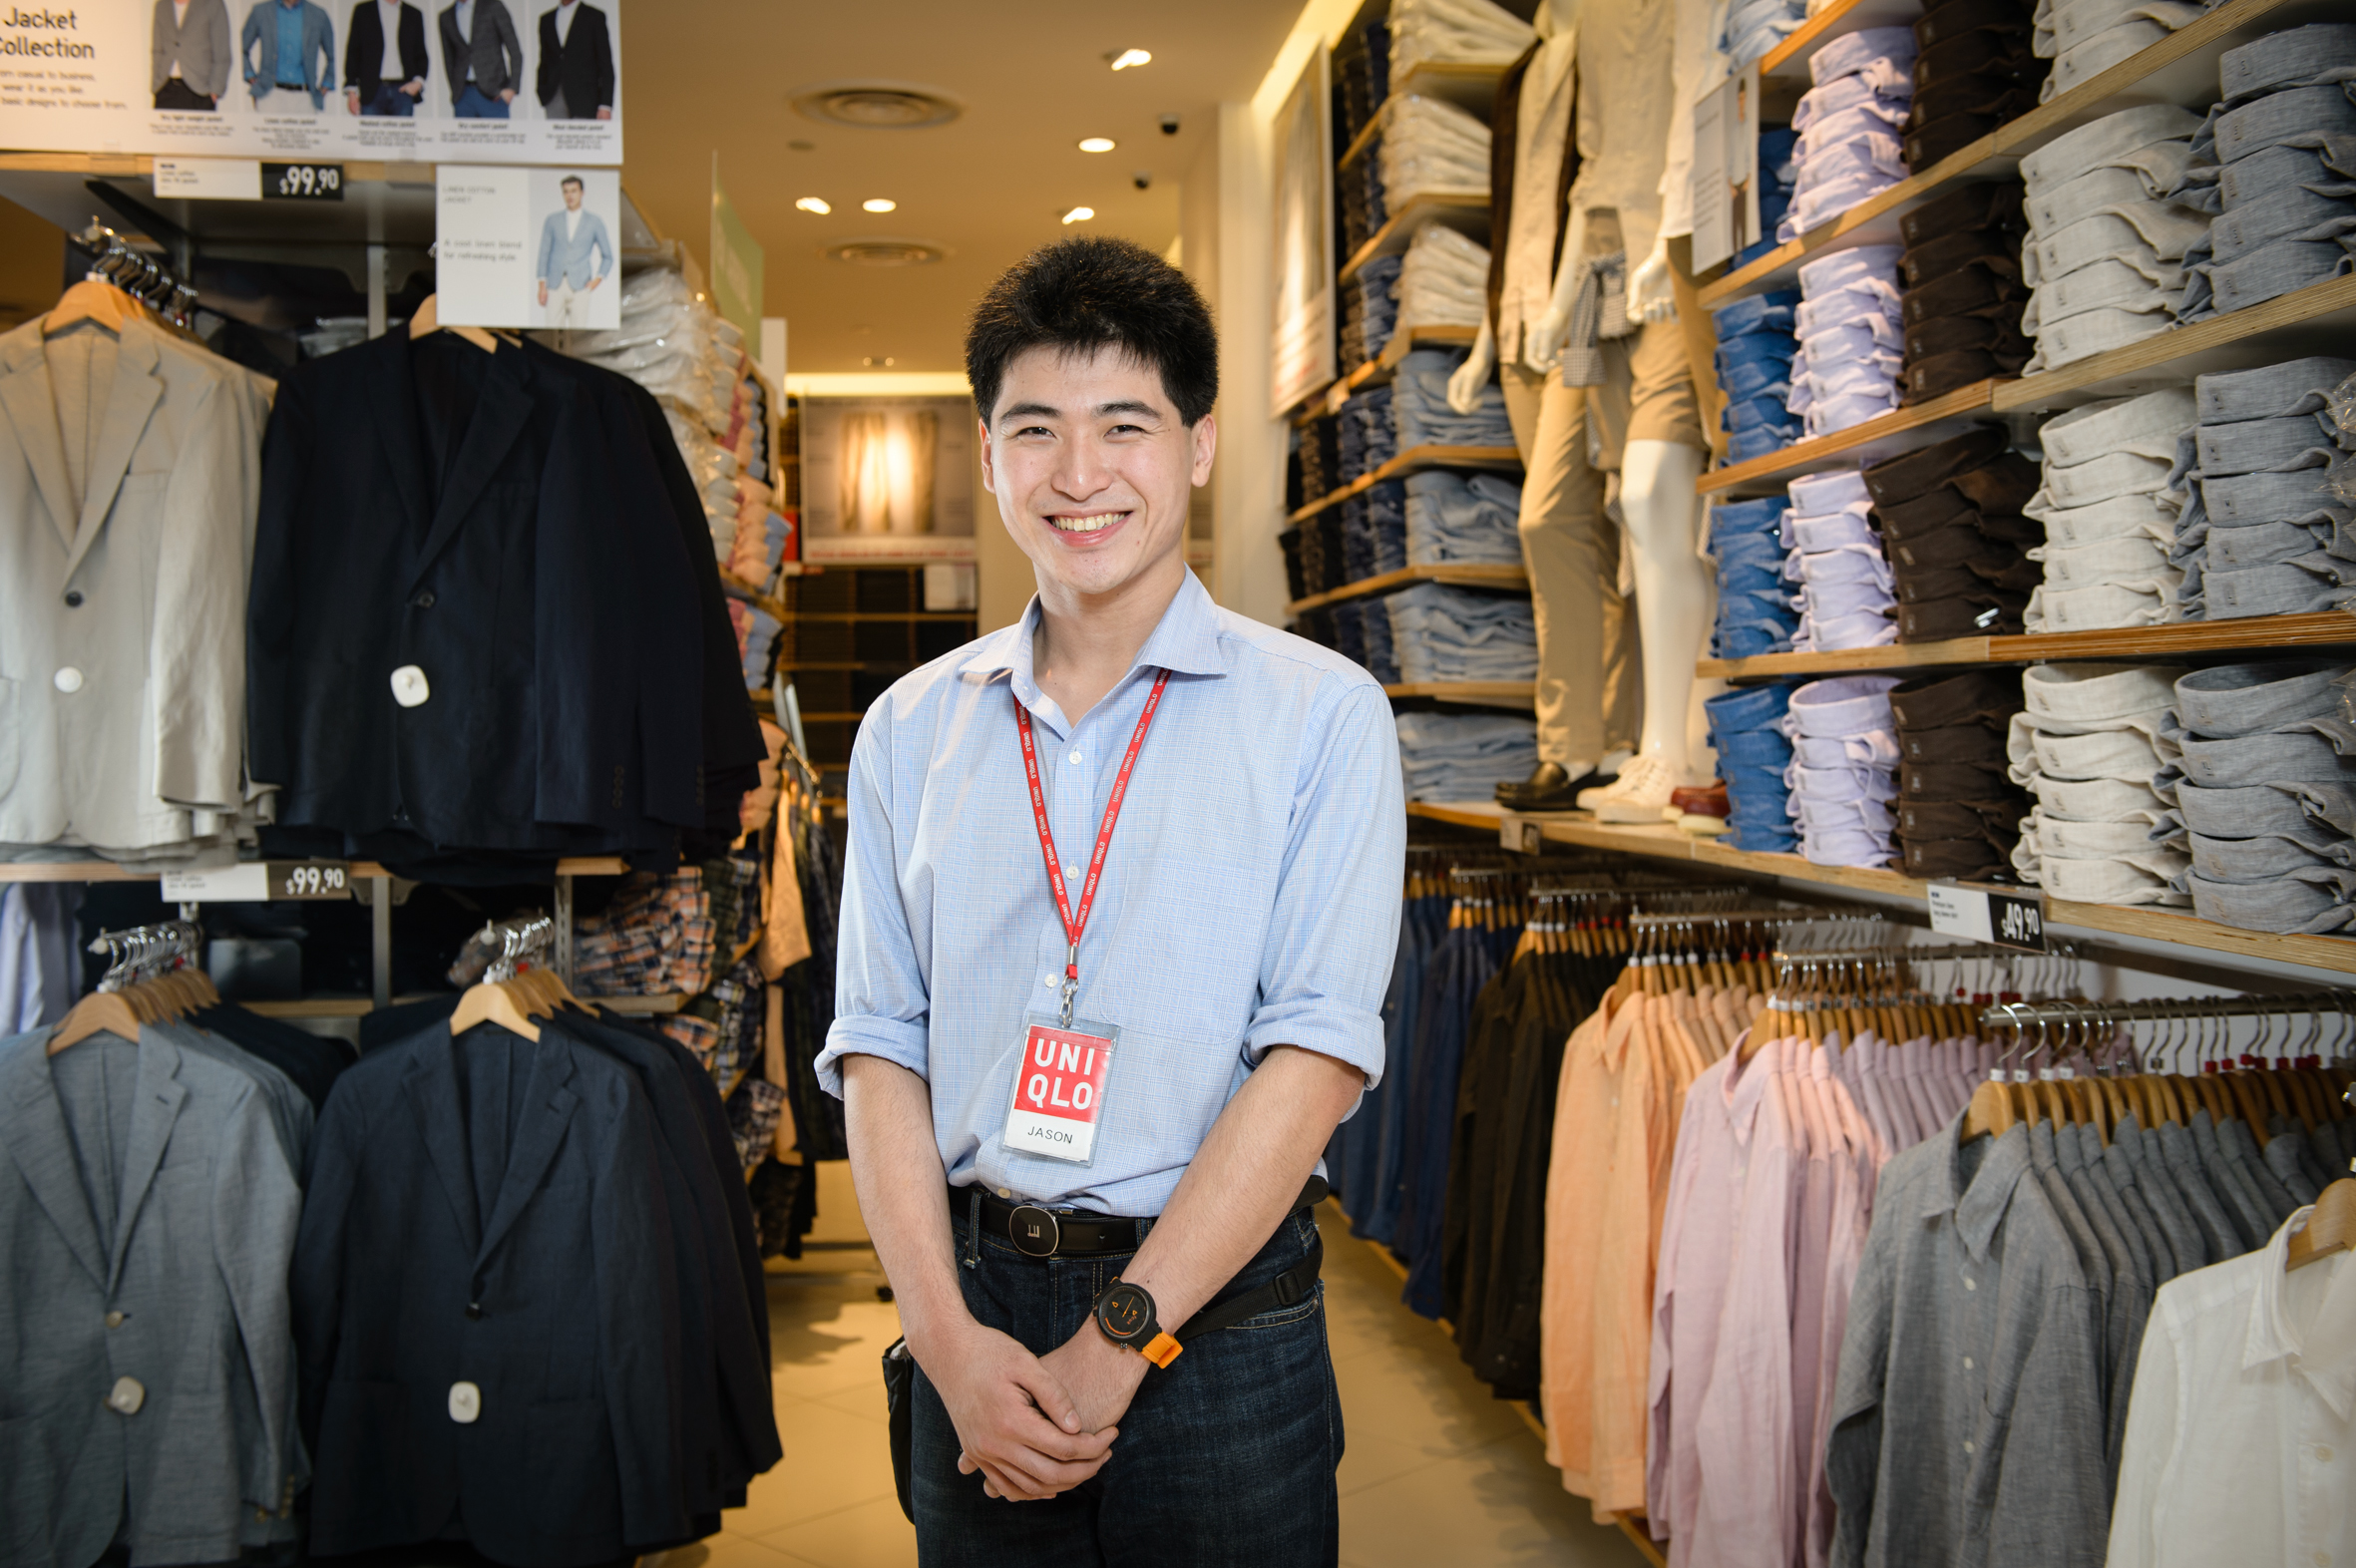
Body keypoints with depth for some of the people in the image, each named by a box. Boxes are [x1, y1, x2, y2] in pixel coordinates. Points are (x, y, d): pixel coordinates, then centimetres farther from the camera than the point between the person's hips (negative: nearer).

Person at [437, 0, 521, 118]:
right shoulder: (446, 16, 12)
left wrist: (512, 87, -8)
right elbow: (449, 58, 17)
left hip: (494, 95, -3)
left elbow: (515, 49, 0)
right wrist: (455, 93, 9)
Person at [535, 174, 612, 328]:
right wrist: (542, 286, 2)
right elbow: (544, 254, 10)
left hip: (579, 287, -1)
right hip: (555, 287, 1)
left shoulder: (594, 222, 8)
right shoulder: (552, 220, 11)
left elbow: (608, 257, 13)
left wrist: (597, 279, -3)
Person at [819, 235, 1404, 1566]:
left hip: (1222, 1325, -2)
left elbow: (1318, 1053, -11)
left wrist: (1120, 1339, -14)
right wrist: (949, 1335, -10)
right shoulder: (911, 730, 6)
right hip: (972, 1316, 3)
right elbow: (879, 1049, 2)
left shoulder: (1321, 715, -4)